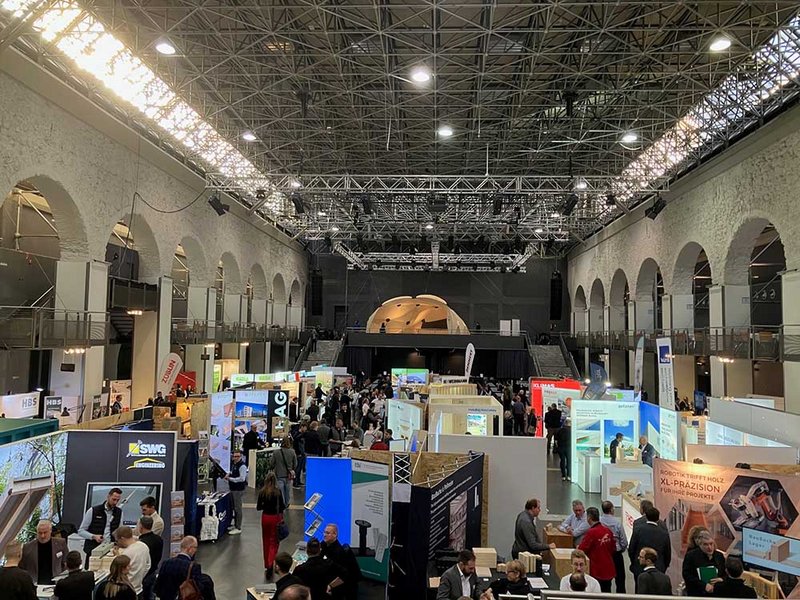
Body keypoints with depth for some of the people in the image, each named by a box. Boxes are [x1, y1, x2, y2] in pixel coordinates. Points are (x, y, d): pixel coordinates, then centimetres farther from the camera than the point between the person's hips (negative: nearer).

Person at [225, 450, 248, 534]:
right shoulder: (233, 464, 10)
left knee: (238, 508, -4)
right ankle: (235, 525, 32)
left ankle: (238, 528, 2)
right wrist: (228, 475, 6)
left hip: (238, 489, -9)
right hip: (233, 489, 9)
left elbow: (242, 478, -23)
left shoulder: (242, 466, -18)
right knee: (234, 507, 19)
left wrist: (230, 478, -19)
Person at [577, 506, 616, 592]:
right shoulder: (608, 530, 0)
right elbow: (613, 549, 11)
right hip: (609, 570, 6)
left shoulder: (591, 532, -19)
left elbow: (581, 550, -16)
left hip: (597, 572, -6)